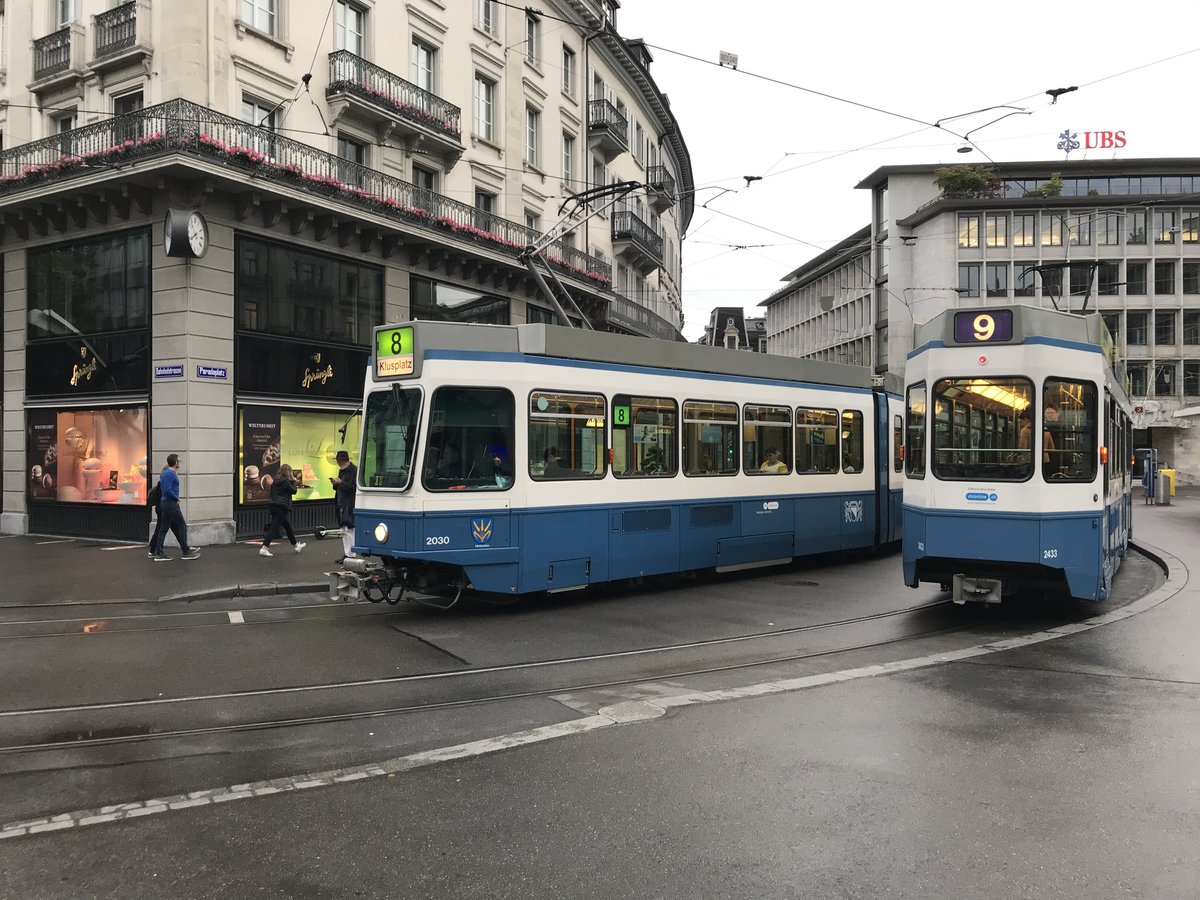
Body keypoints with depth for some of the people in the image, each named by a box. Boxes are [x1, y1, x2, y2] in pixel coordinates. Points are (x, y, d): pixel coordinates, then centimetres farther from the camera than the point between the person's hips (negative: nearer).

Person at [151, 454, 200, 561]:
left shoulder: (165, 472, 14)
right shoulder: (171, 474, -17)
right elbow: (167, 490, -25)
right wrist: (177, 498, -12)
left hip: (164, 503, 10)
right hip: (171, 504, -10)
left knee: (163, 528, 10)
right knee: (182, 526, -1)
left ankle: (158, 553, 10)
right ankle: (186, 552, 4)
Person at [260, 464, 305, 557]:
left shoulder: (276, 481, 13)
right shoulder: (285, 481, -12)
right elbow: (293, 491, -6)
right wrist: (294, 481, 5)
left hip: (274, 506, 9)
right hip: (282, 507, -9)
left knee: (288, 526, 19)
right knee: (274, 528, -9)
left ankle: (296, 546, 32)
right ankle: (264, 548, -12)